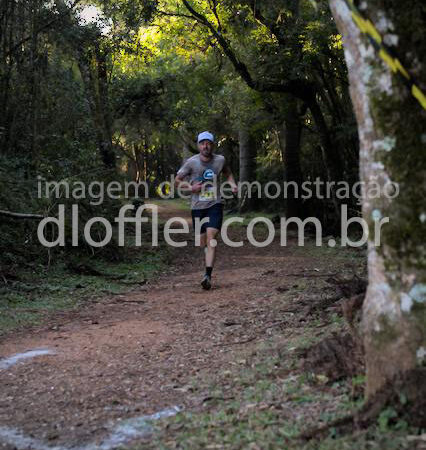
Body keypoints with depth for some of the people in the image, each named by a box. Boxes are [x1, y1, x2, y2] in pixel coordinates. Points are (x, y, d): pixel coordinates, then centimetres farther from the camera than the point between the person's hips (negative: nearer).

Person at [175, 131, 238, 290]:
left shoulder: (220, 160, 1)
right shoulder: (191, 162, -5)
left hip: (215, 205, -1)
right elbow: (177, 181, 4)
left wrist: (232, 184, 2)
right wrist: (190, 187, -13)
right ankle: (209, 261, 39)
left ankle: (208, 275, -22)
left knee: (211, 237, -17)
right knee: (202, 241, 8)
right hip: (197, 206, 1)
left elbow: (228, 173, 22)